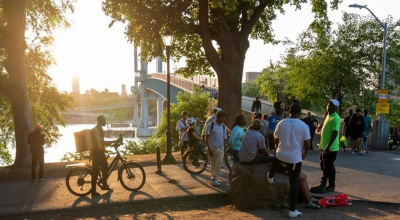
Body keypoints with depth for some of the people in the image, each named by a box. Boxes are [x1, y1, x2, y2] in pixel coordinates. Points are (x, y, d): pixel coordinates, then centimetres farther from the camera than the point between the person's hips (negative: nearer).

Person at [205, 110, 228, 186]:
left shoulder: (224, 127, 7)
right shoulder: (210, 125, -6)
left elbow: (224, 139, 12)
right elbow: (207, 138, -7)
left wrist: (224, 149, 9)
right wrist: (209, 149, -13)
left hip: (220, 148, 3)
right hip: (212, 148, -3)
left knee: (219, 163, -6)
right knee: (213, 164, 3)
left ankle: (214, 179, 2)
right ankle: (214, 178, 13)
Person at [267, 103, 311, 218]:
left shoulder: (281, 123, 0)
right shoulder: (303, 126, -10)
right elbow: (307, 144, -8)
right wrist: (305, 153, 13)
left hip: (281, 154, 3)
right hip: (295, 158, -3)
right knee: (294, 184, 4)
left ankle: (270, 177, 59)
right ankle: (292, 210, 8)